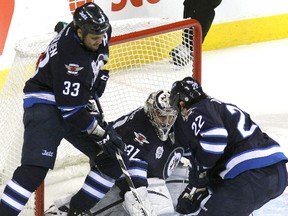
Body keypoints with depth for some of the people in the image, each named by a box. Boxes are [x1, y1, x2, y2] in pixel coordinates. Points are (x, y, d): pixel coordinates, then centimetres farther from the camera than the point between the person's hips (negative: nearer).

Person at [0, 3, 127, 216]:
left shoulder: (97, 30, -9)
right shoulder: (67, 55, -31)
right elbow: (70, 109, -27)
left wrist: (100, 71, 8)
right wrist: (100, 133, -21)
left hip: (76, 103, 9)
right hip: (45, 105, -9)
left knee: (109, 155, 3)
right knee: (36, 167, -26)